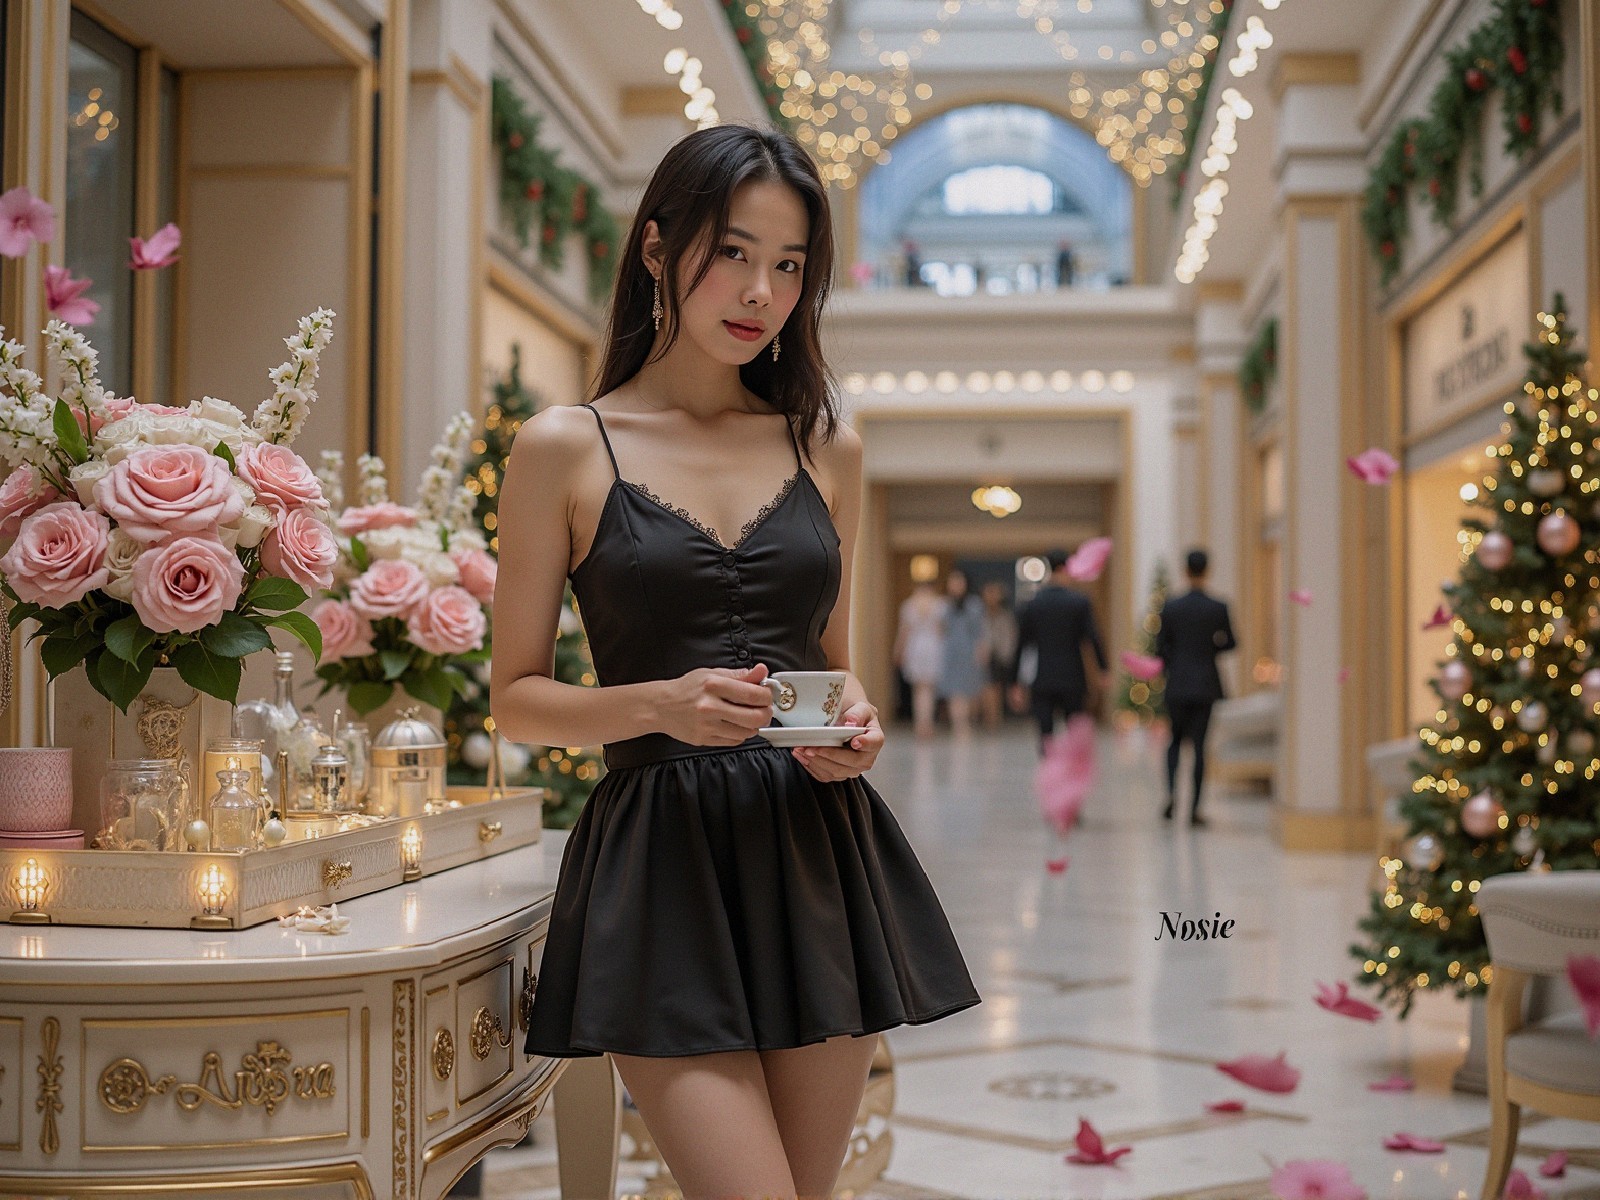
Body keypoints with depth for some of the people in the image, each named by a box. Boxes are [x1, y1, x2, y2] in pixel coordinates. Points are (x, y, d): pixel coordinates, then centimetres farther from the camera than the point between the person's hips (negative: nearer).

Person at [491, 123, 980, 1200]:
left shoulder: (825, 444, 11)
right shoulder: (567, 447, 0)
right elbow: (516, 697, 2)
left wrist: (857, 724, -2)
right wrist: (660, 703, -15)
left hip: (820, 860, 4)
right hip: (662, 866, -4)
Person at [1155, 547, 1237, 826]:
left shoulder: (1170, 608, -4)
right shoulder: (1218, 608, -6)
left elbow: (1161, 649, 1)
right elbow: (1230, 643, 4)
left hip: (1177, 685, 1)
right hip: (1206, 684, -1)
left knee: (1176, 740, 16)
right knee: (1199, 745, 3)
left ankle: (1171, 790, -7)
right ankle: (1194, 808, 2)